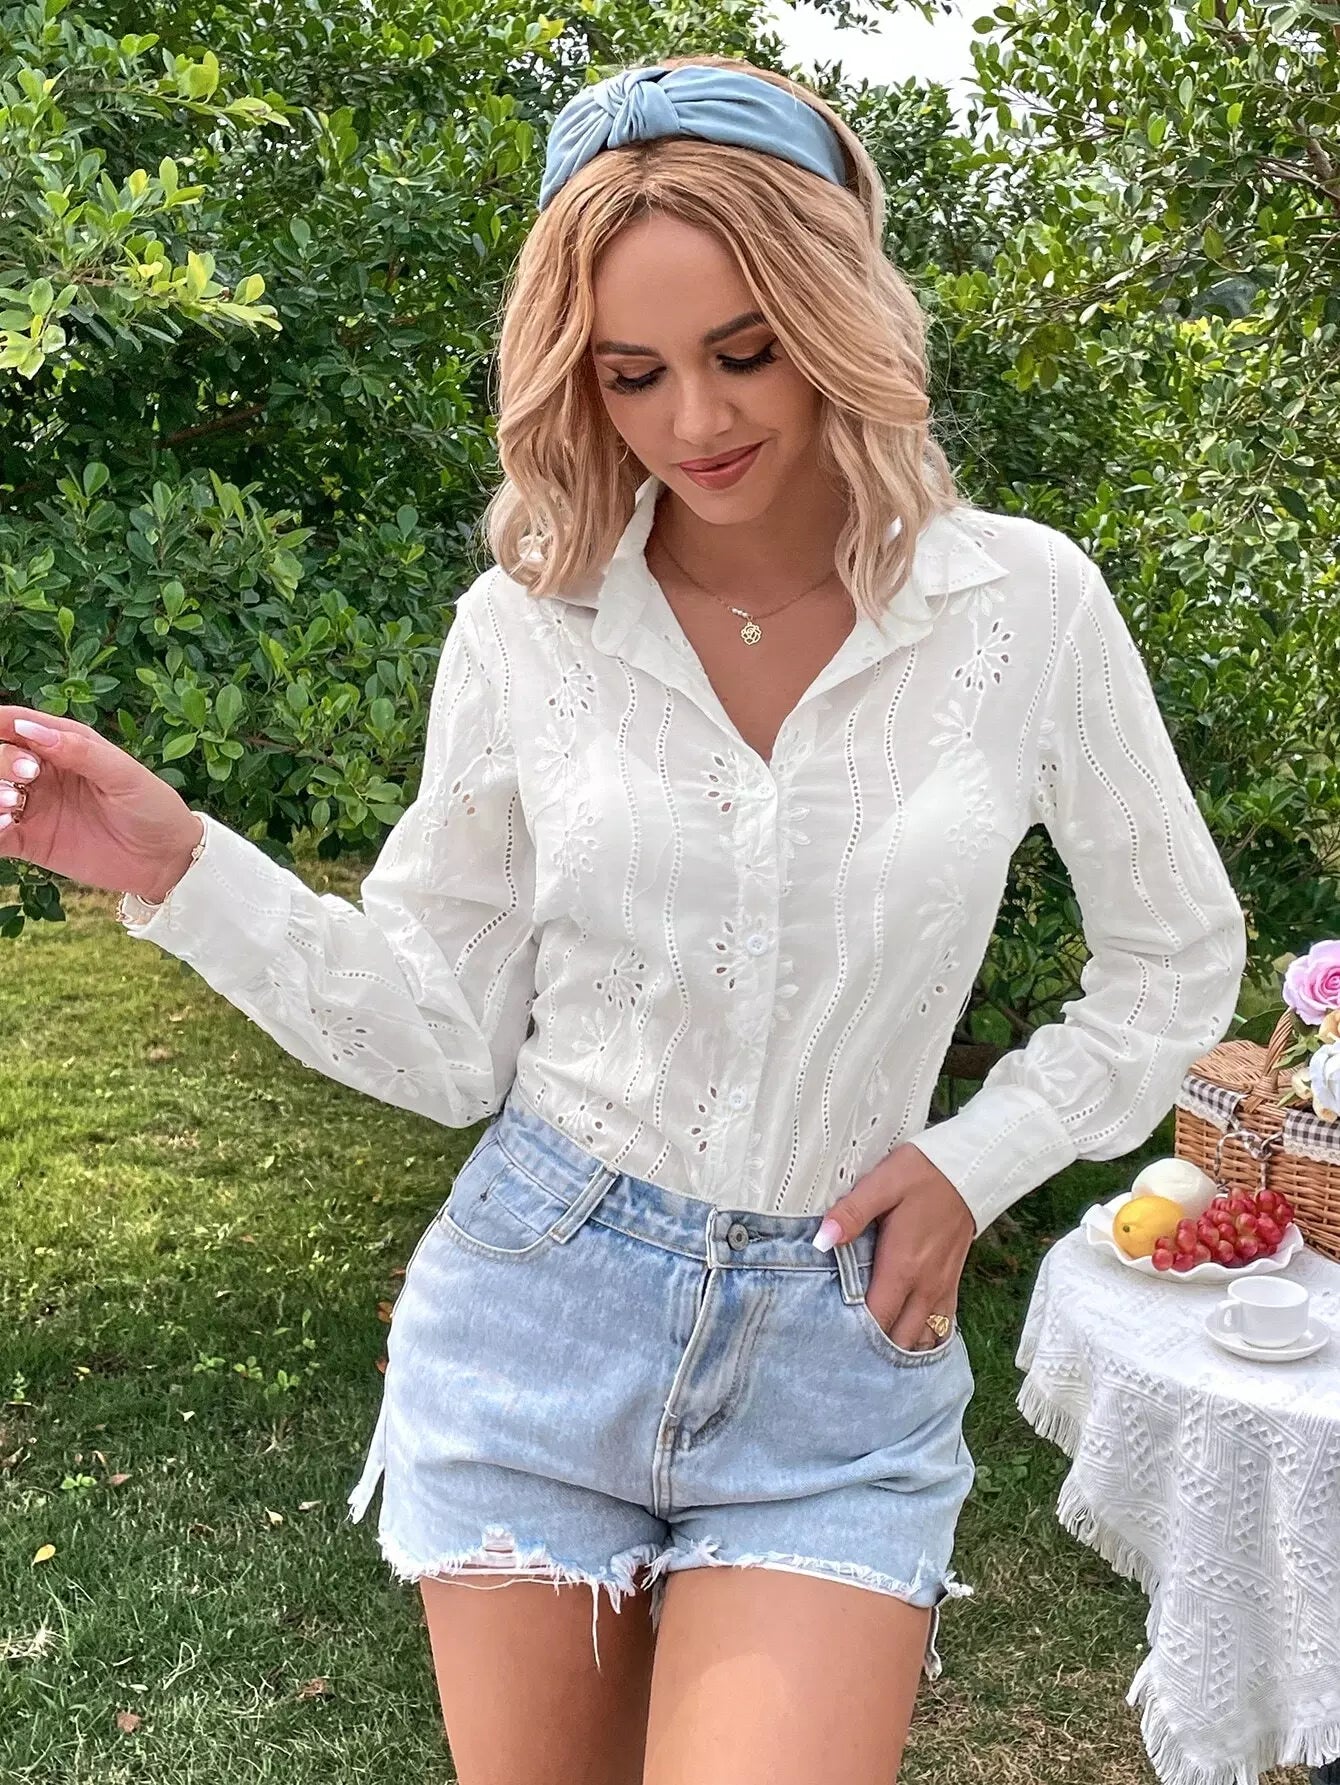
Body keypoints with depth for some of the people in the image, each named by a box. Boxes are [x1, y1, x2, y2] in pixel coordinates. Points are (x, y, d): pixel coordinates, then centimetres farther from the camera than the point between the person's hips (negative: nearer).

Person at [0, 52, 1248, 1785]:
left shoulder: (1026, 604, -7)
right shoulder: (523, 623, -5)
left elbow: (1175, 963, 6)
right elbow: (447, 1040, -1)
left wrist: (975, 1161, -3)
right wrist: (177, 865, -11)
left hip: (838, 1345, -1)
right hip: (535, 1311, 1)